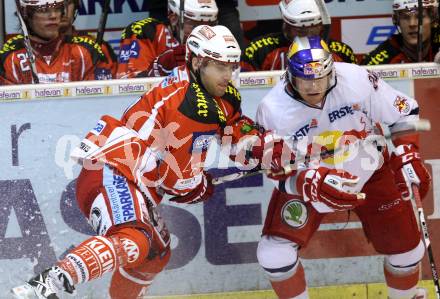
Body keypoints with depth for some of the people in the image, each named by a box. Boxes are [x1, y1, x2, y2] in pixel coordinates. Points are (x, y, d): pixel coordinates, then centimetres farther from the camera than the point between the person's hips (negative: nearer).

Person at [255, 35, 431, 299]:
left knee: (406, 247, 4)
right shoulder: (273, 110, -26)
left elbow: (404, 113, -11)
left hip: (371, 173, 1)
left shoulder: (358, 80, -27)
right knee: (275, 252, -15)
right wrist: (312, 185, -38)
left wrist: (408, 157, -20)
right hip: (303, 181, -1)